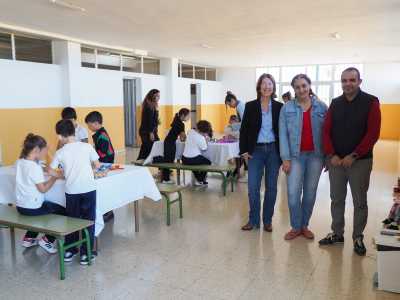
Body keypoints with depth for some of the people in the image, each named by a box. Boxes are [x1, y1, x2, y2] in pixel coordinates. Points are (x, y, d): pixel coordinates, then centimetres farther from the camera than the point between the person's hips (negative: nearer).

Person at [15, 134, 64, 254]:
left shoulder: (19, 162, 3)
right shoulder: (34, 167, -23)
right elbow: (43, 189, -18)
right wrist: (54, 177, -6)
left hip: (21, 206, 8)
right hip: (33, 207, -8)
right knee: (63, 212, 10)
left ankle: (28, 238, 34)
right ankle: (46, 240, 10)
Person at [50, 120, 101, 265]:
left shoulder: (60, 153, 0)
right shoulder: (87, 147, -2)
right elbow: (97, 165, 3)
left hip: (71, 191, 1)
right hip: (89, 189, -1)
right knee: (88, 221, 8)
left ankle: (70, 251, 27)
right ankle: (86, 254, 13)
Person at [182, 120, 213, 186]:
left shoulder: (190, 131, 1)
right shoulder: (201, 138, -20)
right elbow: (204, 148, -10)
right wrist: (206, 140, 0)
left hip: (184, 159, 7)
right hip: (193, 159, -7)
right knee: (208, 162, 21)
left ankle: (197, 178, 46)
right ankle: (200, 181, 27)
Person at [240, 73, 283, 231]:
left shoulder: (279, 107, 2)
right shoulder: (250, 106, 1)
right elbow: (244, 129, 2)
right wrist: (244, 150, -4)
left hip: (273, 150, 1)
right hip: (256, 150, 0)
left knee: (271, 187, 7)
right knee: (253, 187, -2)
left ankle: (267, 220, 20)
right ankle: (253, 220, 13)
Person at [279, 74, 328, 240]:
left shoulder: (322, 107, 1)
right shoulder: (287, 108, -1)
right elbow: (283, 134, -4)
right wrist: (285, 158, -9)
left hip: (315, 155, 1)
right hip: (296, 155, -1)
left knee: (310, 193, 11)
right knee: (293, 194, -4)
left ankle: (304, 225, 27)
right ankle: (295, 227, 15)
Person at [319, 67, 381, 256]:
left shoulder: (371, 102, -4)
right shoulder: (335, 104, 7)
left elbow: (373, 133, -11)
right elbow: (326, 131, 5)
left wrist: (353, 156, -15)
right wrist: (332, 155, -8)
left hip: (360, 161, -3)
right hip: (335, 160, 4)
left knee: (359, 201, 6)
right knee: (336, 199, 11)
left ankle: (358, 238, 19)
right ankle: (337, 233, 24)